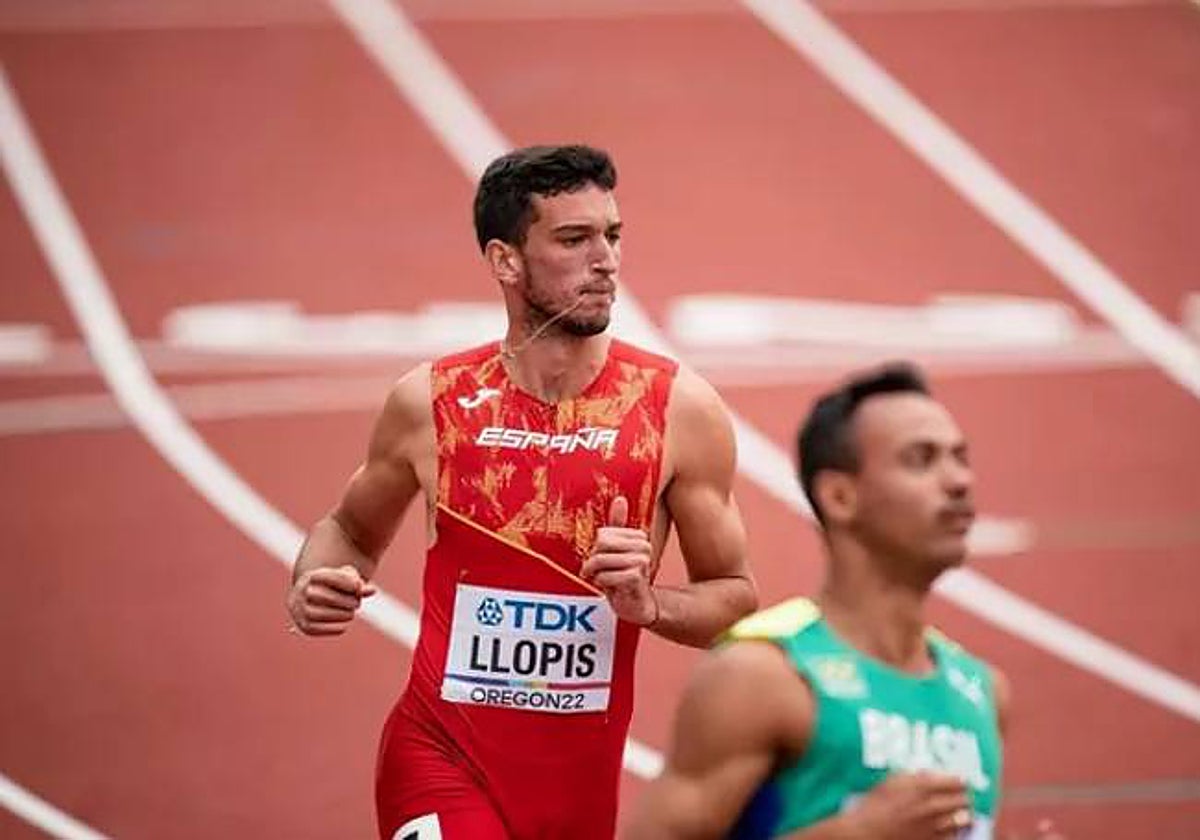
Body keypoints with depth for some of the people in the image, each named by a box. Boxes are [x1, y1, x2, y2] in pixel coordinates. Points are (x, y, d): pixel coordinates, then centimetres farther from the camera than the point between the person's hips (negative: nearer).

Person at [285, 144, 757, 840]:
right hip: (442, 755, -2)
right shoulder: (430, 402, -3)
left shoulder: (680, 408, -4)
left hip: (582, 774, 2)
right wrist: (316, 586, -5)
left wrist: (647, 604, -17)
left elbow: (737, 601, 3)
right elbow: (352, 531, 16)